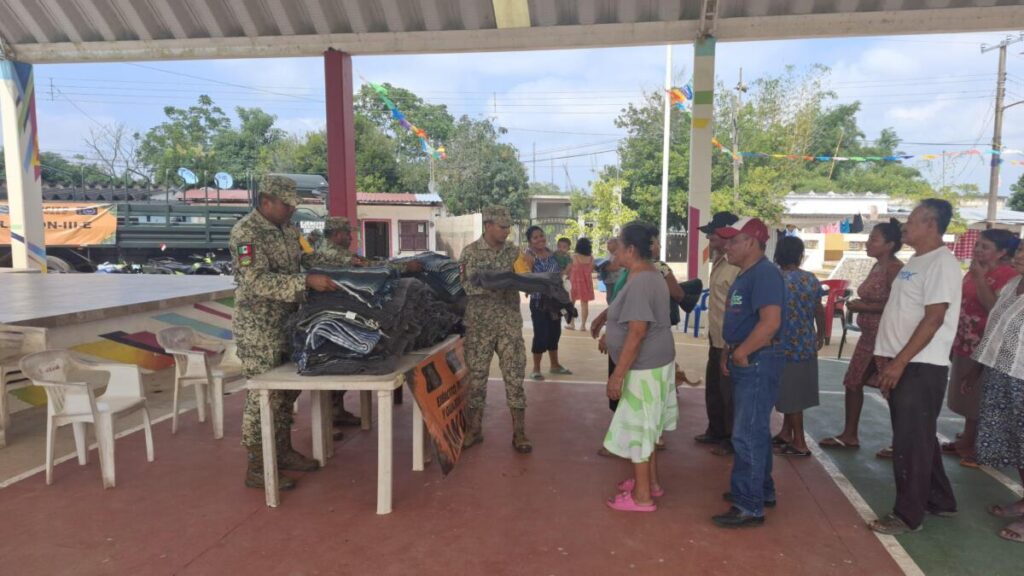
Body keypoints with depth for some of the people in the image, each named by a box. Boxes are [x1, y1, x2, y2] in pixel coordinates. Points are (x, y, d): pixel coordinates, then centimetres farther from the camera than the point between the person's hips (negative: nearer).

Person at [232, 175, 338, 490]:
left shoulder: (288, 228, 10)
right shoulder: (246, 233, -17)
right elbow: (258, 281, -26)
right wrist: (307, 281, -31)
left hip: (286, 322, 9)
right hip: (258, 328, -8)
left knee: (286, 391, 16)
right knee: (263, 396, -2)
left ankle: (284, 451, 30)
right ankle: (256, 469, 9)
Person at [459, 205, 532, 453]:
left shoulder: (514, 251, 5)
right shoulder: (470, 252, -2)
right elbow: (464, 285, -6)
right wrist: (493, 285, -20)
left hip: (509, 323, 2)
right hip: (478, 324, -2)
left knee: (515, 376, 1)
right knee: (476, 376, 7)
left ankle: (519, 432, 10)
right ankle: (474, 429, 22)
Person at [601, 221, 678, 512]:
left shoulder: (640, 283, -24)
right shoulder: (650, 275, 9)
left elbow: (637, 333, -28)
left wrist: (618, 374, -26)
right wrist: (611, 334, 29)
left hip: (644, 367, -10)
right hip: (654, 362, 10)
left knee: (637, 427, 1)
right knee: (646, 425, 20)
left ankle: (642, 495, 13)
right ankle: (650, 481, 33)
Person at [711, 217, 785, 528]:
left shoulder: (765, 274, -18)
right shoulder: (746, 274, 14)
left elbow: (770, 321, -28)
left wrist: (741, 353, -18)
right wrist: (728, 353, 11)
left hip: (758, 362, -11)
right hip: (745, 362, 11)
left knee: (747, 435, -6)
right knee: (755, 430, 19)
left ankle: (749, 506, 2)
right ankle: (761, 490, 32)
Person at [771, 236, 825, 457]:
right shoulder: (811, 279, 2)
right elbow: (819, 310, 10)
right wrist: (821, 335, 25)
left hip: (787, 346, -6)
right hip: (807, 345, 6)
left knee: (792, 395, 3)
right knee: (794, 392, 17)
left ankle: (799, 443, 9)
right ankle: (786, 432, 28)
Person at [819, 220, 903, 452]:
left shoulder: (895, 268, -16)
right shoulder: (877, 267, 12)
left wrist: (863, 307, -19)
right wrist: (858, 304, 8)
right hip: (869, 335, 10)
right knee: (853, 381, 14)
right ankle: (850, 435, 25)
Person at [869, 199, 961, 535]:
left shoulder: (941, 263, -14)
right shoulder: (916, 261, 15)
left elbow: (933, 319, -20)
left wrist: (899, 363, -21)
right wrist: (887, 358, 16)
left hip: (921, 367, -9)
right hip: (904, 364, 9)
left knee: (911, 442, -2)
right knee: (917, 438, 18)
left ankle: (908, 514, 8)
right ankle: (940, 500, 32)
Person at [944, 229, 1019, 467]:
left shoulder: (1007, 275, -14)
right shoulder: (975, 270, 11)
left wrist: (980, 278, -25)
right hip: (965, 343, 8)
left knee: (981, 400, 1)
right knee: (968, 397, 16)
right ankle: (966, 442, 27)